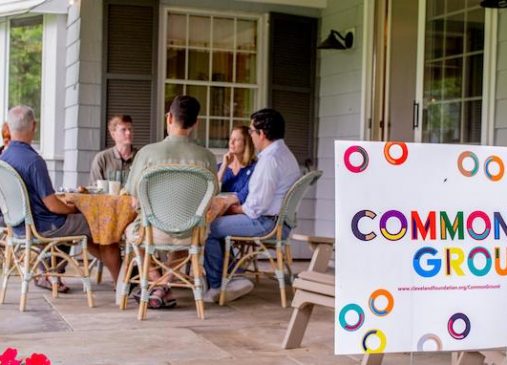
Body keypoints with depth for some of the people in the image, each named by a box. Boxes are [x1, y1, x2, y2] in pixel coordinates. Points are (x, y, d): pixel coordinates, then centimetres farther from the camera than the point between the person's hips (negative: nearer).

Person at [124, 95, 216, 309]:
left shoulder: (148, 152, -10)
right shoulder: (207, 157, -7)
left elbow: (135, 201, -2)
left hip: (156, 230, -2)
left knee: (131, 230, 31)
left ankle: (160, 286, 19)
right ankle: (164, 285, 32)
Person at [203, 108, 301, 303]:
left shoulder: (270, 158, -20)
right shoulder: (285, 154, 14)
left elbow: (258, 205, -23)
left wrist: (236, 209, -4)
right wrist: (239, 203, 10)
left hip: (265, 222, -11)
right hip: (280, 221, 11)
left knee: (210, 228, -3)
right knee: (220, 223, 20)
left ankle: (216, 286, 10)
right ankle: (234, 277, 14)